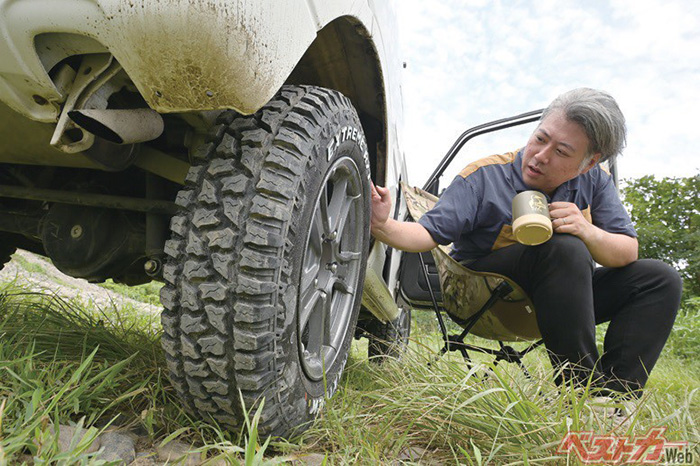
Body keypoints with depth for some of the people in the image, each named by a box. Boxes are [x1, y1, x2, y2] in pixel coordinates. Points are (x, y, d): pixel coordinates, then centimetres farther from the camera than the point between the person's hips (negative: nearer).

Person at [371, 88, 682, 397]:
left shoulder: (594, 181, -4)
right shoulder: (484, 177, -17)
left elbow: (628, 251, -6)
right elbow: (430, 233, -21)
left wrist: (588, 232, -28)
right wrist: (382, 225, -41)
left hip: (560, 296, 6)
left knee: (661, 279, -5)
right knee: (564, 248, -33)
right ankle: (581, 385, -27)